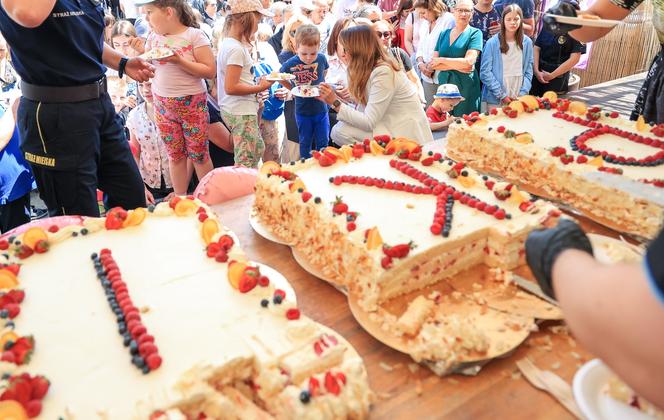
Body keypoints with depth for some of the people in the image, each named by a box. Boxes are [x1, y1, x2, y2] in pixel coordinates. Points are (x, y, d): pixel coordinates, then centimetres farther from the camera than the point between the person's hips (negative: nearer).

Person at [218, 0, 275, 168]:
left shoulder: (228, 43, 11)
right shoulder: (236, 49, -18)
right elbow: (231, 88, -22)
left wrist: (256, 83, 8)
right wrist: (260, 88, -14)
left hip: (233, 110, 10)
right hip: (241, 112, -10)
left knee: (257, 150, 20)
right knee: (246, 162, -1)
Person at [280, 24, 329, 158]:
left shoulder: (322, 58, -10)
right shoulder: (291, 64, -15)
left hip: (321, 109, 1)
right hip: (302, 111, -1)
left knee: (323, 143, 10)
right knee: (305, 143, 13)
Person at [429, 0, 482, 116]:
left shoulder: (475, 33, 1)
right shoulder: (444, 34, 13)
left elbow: (468, 62, -12)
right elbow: (432, 65, 5)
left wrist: (442, 60, -3)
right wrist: (457, 66, -8)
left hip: (465, 86, -4)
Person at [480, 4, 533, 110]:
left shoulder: (527, 42, 4)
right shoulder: (492, 43, -6)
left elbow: (528, 71, 6)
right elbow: (485, 72, -9)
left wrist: (523, 94, -6)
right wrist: (501, 95, -12)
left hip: (519, 99, 3)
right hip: (495, 99, -3)